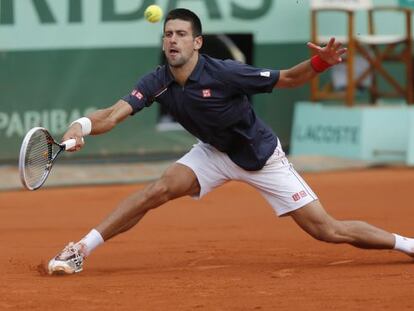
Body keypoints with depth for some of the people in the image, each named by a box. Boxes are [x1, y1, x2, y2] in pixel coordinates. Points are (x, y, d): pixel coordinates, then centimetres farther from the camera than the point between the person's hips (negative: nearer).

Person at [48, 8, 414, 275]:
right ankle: (79, 251, -15)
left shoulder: (224, 73, -29)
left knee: (328, 231, -8)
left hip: (262, 157, -4)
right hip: (215, 153, 4)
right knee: (161, 188, -20)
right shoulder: (158, 82, -16)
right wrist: (83, 125, -47)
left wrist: (318, 63, -41)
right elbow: (115, 114, -26)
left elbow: (287, 79, -21)